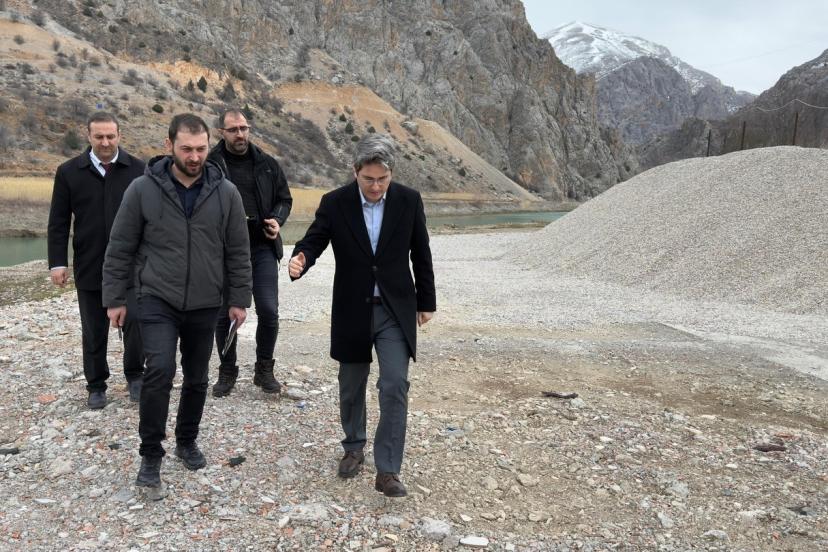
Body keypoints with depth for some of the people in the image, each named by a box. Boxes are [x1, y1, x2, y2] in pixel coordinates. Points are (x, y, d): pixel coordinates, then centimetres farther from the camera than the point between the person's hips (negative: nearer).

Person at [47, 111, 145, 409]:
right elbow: (58, 223, 4)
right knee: (93, 332, 11)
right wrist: (58, 262, -2)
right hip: (89, 269, 1)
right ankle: (96, 386, 25)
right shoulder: (69, 172, 2)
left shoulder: (137, 170, 0)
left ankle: (135, 376, 20)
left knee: (135, 323, -2)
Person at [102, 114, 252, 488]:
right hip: (157, 300, -2)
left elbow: (238, 252, 3)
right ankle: (151, 453, 1)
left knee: (197, 378, 12)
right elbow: (120, 249, 0)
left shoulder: (225, 192, -3)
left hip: (205, 304, 2)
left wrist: (239, 299, 2)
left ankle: (187, 441, 34)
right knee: (160, 370, -17)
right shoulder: (143, 189, -6)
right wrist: (114, 298, 0)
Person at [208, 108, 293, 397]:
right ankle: (227, 372, 25)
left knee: (268, 311, -1)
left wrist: (278, 220, -3)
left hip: (262, 248, 2)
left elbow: (284, 198, 15)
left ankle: (264, 370, 19)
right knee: (224, 314, 7)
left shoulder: (267, 163, 7)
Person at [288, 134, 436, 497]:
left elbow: (420, 254, 3)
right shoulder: (334, 203, -8)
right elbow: (314, 240, -7)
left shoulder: (409, 201, -5)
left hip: (395, 309, 0)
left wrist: (426, 302, 8)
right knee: (351, 386, 14)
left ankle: (387, 470, -2)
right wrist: (300, 260, -32)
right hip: (352, 309, 1)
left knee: (395, 385, -10)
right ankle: (354, 447, 37)